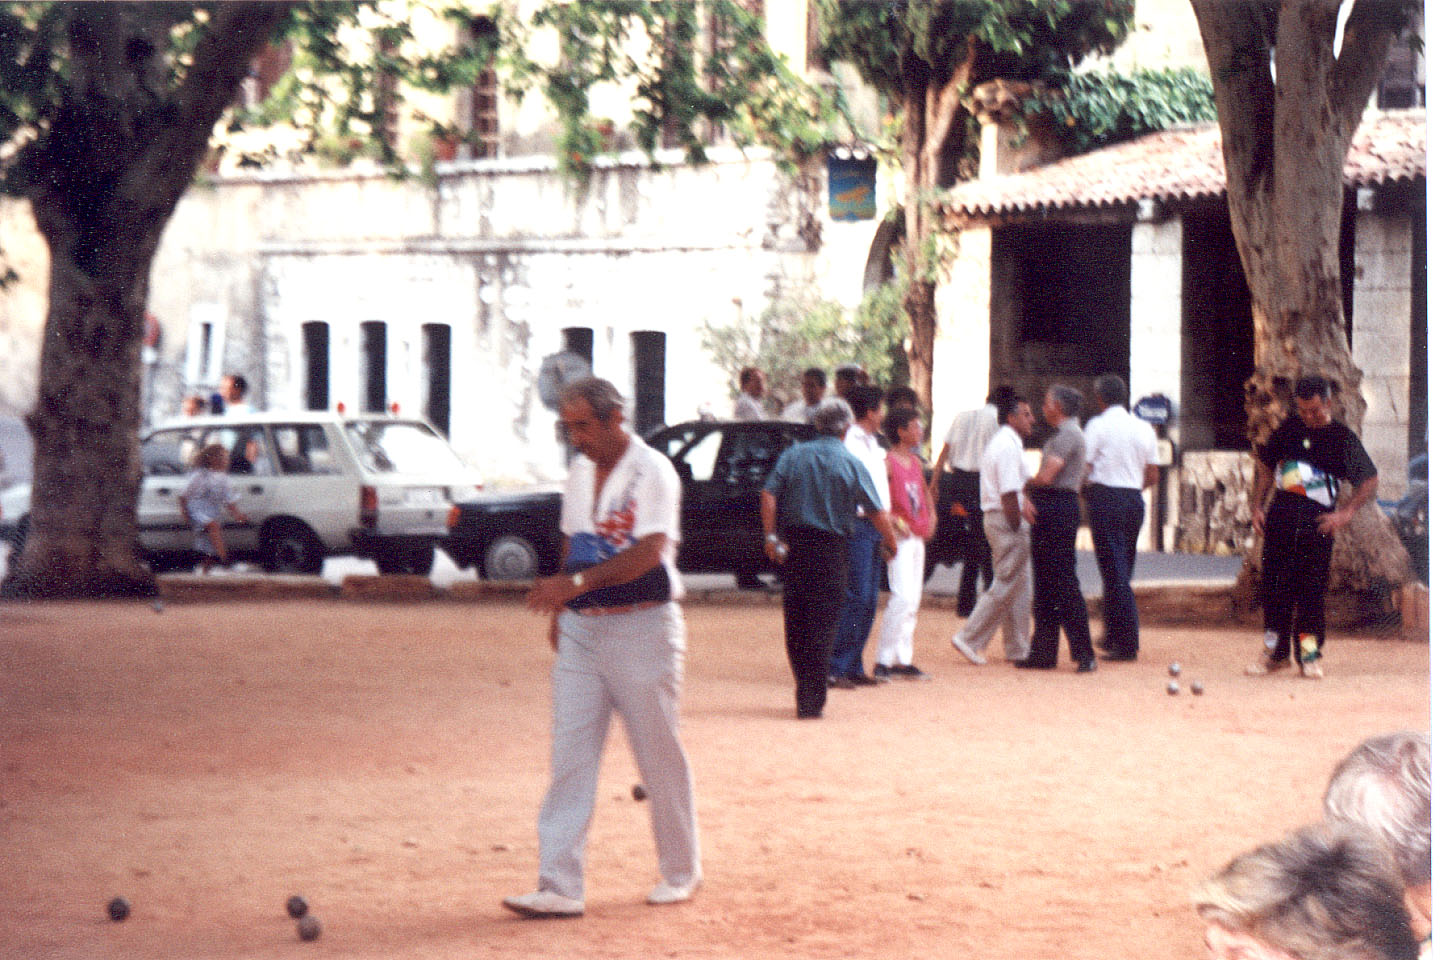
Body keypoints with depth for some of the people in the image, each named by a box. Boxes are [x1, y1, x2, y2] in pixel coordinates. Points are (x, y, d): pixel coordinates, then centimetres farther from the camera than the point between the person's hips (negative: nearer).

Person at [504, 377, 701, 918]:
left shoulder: (652, 471, -12)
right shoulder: (580, 472, 11)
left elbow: (649, 553, -23)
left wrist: (578, 582, -32)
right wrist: (559, 608, 12)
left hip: (642, 628, -6)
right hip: (581, 629, 6)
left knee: (660, 755, 4)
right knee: (569, 758, -1)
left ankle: (680, 873, 21)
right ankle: (560, 887, -3)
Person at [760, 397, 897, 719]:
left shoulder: (793, 456, 5)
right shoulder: (851, 464, -2)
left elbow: (769, 495, -6)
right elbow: (877, 512, -3)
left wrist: (771, 536, -4)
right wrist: (891, 544, 11)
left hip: (793, 545, 3)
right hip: (830, 547, -3)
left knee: (795, 620, 13)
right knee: (822, 623, 0)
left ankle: (804, 690, 21)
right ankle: (811, 700, -6)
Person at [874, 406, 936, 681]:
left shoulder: (916, 463, 14)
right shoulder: (888, 462, -11)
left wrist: (931, 515, 11)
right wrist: (894, 520, -23)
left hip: (918, 537, 9)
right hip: (900, 536, -9)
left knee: (913, 600, 10)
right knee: (902, 597, -16)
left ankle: (904, 660, 15)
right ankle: (884, 660, -14)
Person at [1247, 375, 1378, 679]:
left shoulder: (1342, 437, -1)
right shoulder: (1287, 428, 9)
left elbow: (1370, 480, 0)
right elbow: (1267, 467, 20)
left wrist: (1345, 512, -10)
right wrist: (1256, 505, 10)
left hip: (1318, 520, -3)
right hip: (1280, 516, 3)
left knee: (1312, 588, -4)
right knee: (1273, 585, 3)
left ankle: (1309, 654, 6)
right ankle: (1276, 652, 15)